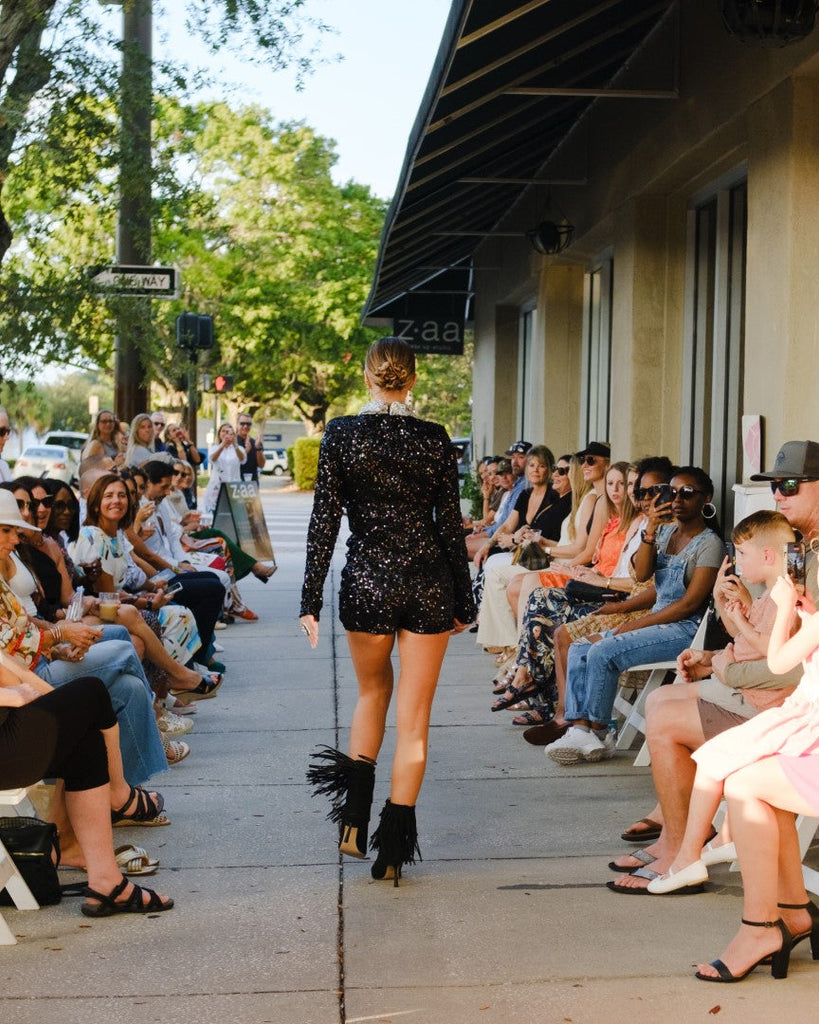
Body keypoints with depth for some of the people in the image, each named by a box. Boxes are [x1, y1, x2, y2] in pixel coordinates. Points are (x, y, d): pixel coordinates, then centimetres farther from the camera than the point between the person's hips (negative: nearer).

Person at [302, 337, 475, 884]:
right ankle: (395, 844, 8)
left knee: (372, 692, 25)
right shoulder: (434, 438, -2)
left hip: (365, 579, 1)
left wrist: (311, 600, 0)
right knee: (414, 716, 7)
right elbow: (451, 525, 1)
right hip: (428, 582, 0)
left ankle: (355, 812, 14)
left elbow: (325, 520, -5)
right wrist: (464, 602, 10)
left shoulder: (341, 433, -3)